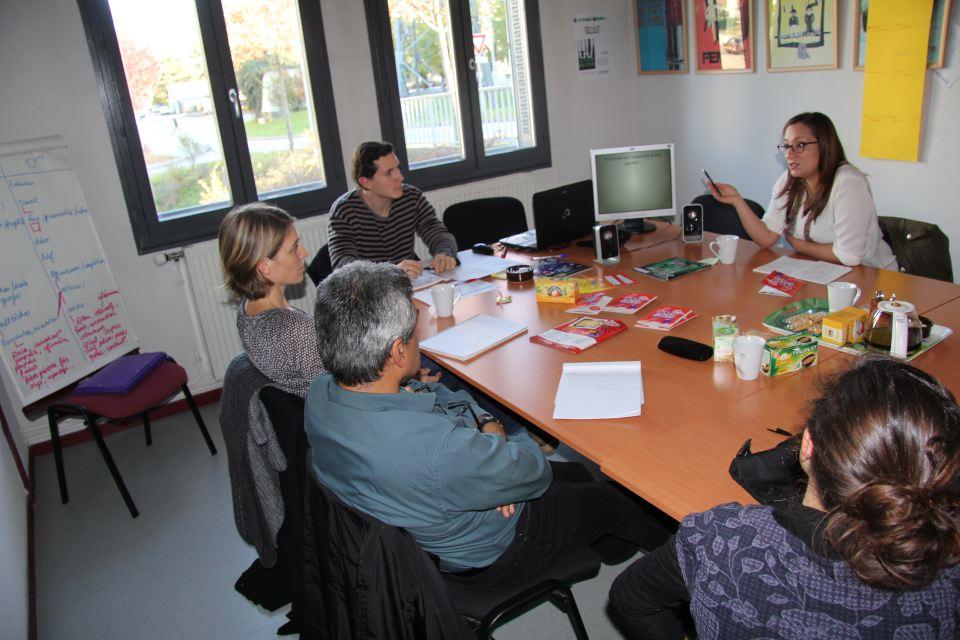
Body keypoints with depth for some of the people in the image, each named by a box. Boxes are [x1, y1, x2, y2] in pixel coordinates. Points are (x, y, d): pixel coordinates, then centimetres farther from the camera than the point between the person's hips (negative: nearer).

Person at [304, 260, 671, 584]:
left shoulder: (321, 391, -19)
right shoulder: (437, 448, -46)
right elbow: (536, 472, -26)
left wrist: (480, 420, -16)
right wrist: (494, 433, -7)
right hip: (489, 556, -7)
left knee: (575, 473, 27)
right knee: (609, 500, 19)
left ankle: (609, 545, 58)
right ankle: (665, 547, 53)